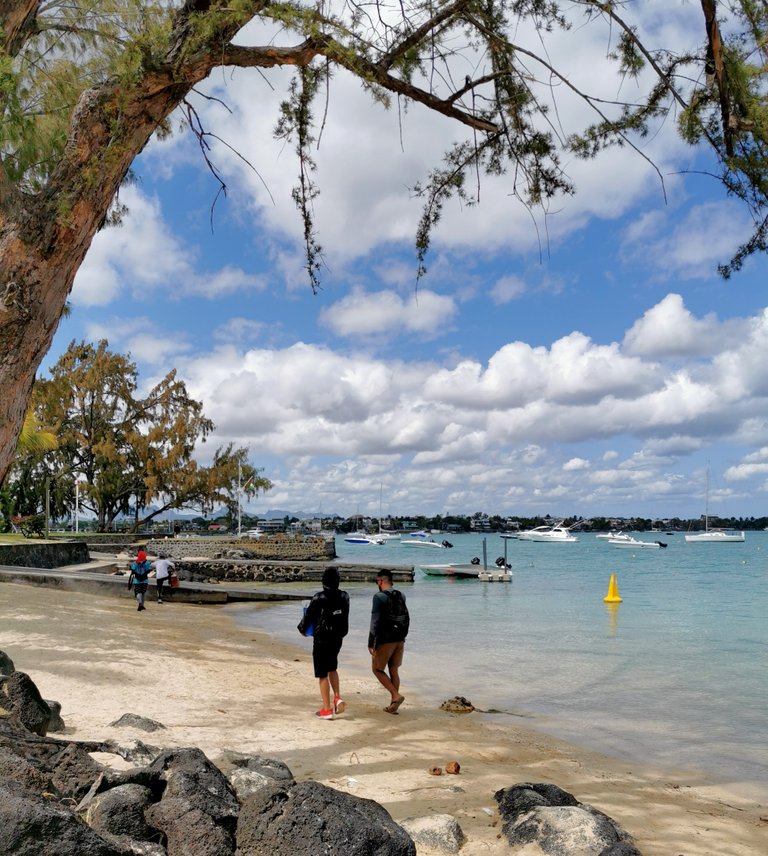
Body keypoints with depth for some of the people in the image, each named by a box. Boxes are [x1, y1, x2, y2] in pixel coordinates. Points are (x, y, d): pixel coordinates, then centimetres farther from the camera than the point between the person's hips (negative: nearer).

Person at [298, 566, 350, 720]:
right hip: (338, 638, 5)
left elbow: (309, 616, -8)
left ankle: (327, 709, 7)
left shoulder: (319, 598, -18)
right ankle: (338, 698, 13)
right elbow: (344, 618, 8)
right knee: (332, 668, 25)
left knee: (322, 674, 4)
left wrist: (302, 629, 11)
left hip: (322, 640, -5)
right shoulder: (344, 597, -3)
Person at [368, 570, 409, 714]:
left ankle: (396, 696, -6)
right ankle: (393, 705, 16)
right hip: (400, 640, 7)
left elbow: (375, 622, -18)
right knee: (394, 671, 14)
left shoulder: (379, 597, -15)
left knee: (377, 669, 8)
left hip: (385, 640, -6)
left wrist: (371, 644, -15)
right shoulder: (401, 596, 7)